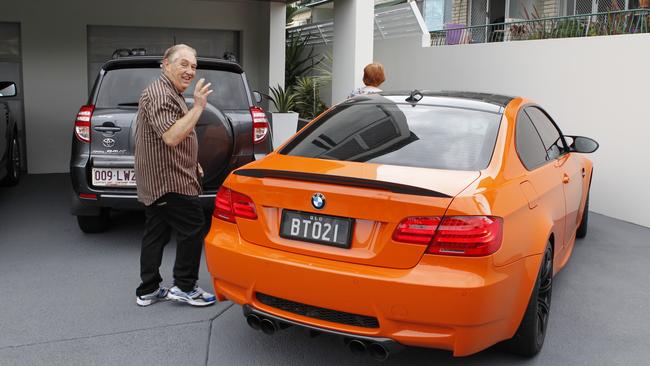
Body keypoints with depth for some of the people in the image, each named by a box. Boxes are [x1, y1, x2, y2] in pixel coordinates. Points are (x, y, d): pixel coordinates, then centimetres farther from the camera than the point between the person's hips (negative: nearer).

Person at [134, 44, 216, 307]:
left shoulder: (171, 93, 20)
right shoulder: (159, 94, -16)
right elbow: (171, 137, -28)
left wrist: (192, 163, 24)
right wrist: (198, 107, -28)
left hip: (157, 181, 11)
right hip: (169, 180, -11)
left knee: (156, 234, 12)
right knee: (193, 229, -4)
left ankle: (148, 291, 18)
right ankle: (184, 287, 5)